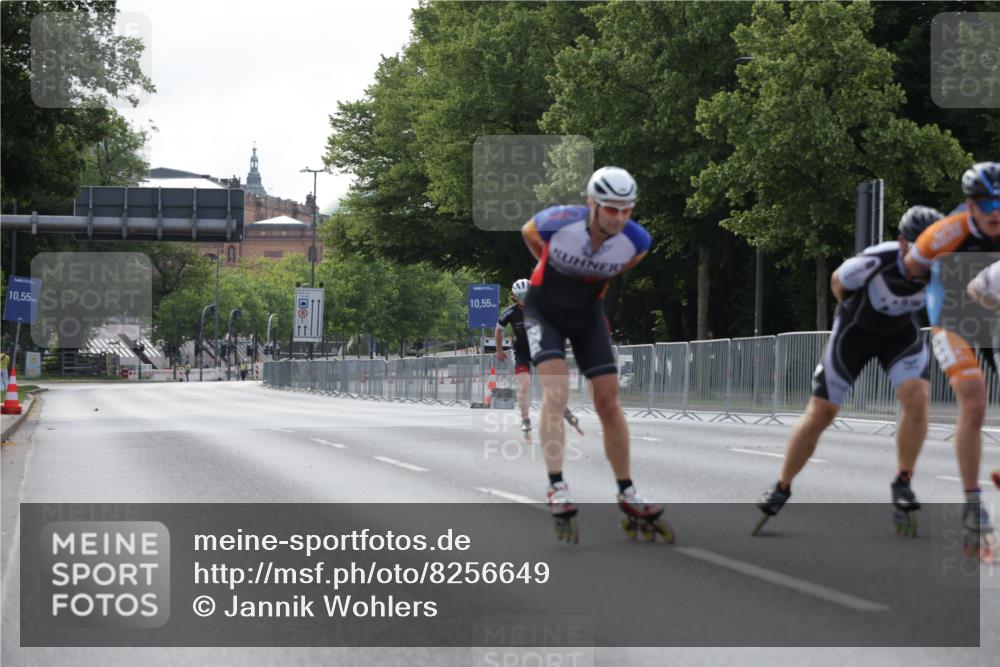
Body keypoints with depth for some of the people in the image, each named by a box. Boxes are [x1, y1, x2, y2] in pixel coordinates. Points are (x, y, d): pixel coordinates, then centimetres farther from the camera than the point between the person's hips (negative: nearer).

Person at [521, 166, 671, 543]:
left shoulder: (636, 240, -22)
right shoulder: (561, 222, -30)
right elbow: (527, 231, -5)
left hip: (588, 314, 3)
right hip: (544, 310, -3)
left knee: (609, 402, 0)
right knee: (556, 392, -21)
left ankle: (628, 498, 9)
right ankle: (558, 492, -22)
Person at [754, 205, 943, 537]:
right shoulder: (872, 262, -36)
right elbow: (837, 280, -12)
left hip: (903, 331, 2)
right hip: (856, 327, -2)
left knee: (917, 397, -24)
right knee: (821, 413, -1)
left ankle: (903, 484, -7)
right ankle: (782, 488, 18)